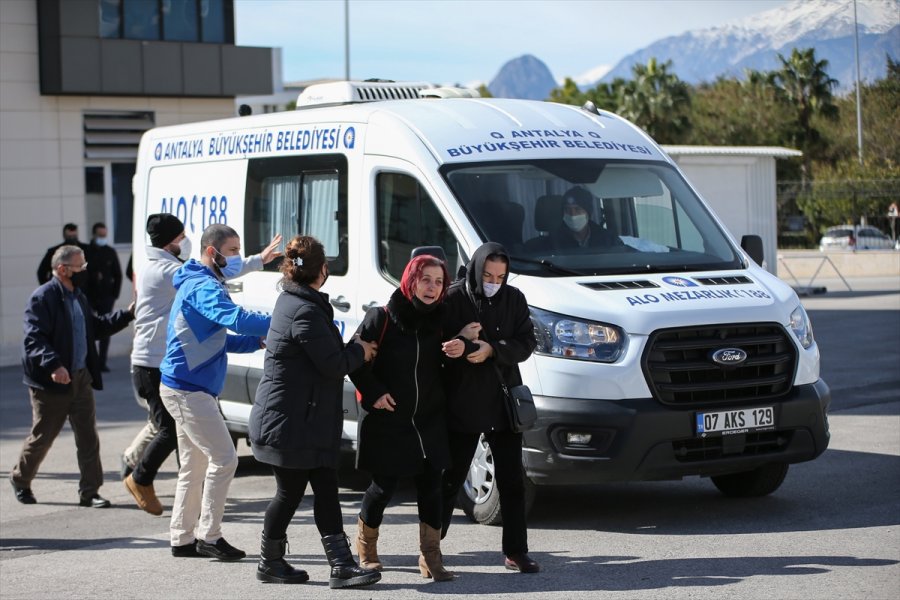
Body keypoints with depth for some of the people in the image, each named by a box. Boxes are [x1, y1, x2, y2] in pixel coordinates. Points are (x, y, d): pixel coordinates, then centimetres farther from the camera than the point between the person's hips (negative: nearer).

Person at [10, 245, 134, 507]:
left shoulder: (78, 296, 13)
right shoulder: (42, 298, -15)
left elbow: (96, 326, 21)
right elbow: (34, 339, -23)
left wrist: (127, 314, 11)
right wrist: (53, 365, -36)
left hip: (81, 378, 7)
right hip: (51, 383, -7)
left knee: (88, 436, 2)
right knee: (42, 436, 7)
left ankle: (89, 492, 8)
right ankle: (20, 479, 29)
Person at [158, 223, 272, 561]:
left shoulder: (200, 285, 18)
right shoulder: (204, 287, -15)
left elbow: (219, 340, 21)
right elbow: (237, 319, -32)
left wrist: (259, 341, 6)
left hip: (186, 389, 11)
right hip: (188, 390, -11)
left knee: (195, 465, 15)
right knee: (223, 459, -9)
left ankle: (182, 538, 20)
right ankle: (208, 537, -5)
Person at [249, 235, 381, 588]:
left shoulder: (291, 301, 12)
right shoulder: (306, 312, -21)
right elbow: (333, 365, -19)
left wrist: (354, 349, 4)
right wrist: (360, 351, -1)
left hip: (309, 423, 10)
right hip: (290, 424, -10)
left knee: (326, 492, 6)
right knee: (290, 493, 3)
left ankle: (342, 565, 4)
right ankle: (270, 563, 18)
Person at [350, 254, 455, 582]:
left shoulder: (439, 321, 3)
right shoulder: (382, 318, -9)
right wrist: (373, 392, -13)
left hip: (430, 422, 3)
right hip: (388, 420, -3)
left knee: (431, 486, -1)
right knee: (384, 485, 3)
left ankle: (431, 556, 7)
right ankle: (365, 544, 29)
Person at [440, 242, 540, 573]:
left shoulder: (514, 299, 3)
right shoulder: (453, 298, -6)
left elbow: (526, 343, -1)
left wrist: (492, 350, -17)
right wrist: (460, 339, -26)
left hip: (504, 403, 3)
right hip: (463, 405, -3)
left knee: (512, 480, 4)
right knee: (451, 479, 5)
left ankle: (516, 551, 10)